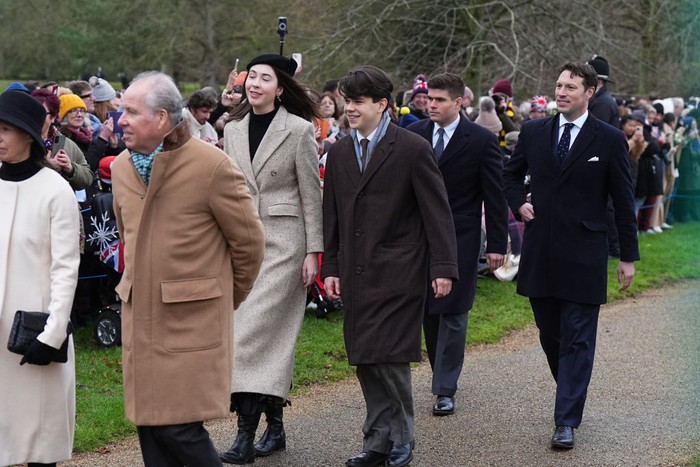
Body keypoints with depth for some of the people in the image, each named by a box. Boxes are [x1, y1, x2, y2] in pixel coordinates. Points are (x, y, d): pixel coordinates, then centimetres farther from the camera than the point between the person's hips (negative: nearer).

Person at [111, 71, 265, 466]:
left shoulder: (212, 166, -12)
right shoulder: (122, 167, 8)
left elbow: (248, 241, -4)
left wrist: (228, 297, 7)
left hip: (193, 319, -6)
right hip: (139, 318, 7)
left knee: (179, 427, -10)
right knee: (149, 424, 8)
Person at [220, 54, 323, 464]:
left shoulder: (298, 130, -5)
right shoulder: (233, 130, 10)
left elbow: (311, 195, -4)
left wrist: (313, 251, -7)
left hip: (283, 239, -5)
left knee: (258, 331, -12)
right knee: (270, 335, 9)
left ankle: (248, 431, -11)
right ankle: (274, 426, 17)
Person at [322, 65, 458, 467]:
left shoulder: (413, 149, -6)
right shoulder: (339, 152, 11)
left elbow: (437, 212, -6)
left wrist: (443, 267, -11)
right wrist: (331, 267, 11)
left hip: (398, 273, -6)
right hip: (356, 275, 6)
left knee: (388, 357, -10)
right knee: (365, 359, 7)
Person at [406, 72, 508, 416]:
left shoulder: (482, 141, -6)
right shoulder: (414, 135, 4)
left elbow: (495, 196, -3)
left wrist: (497, 245, -6)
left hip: (460, 239, -4)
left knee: (452, 313, -2)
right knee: (427, 311, 8)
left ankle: (445, 390, 4)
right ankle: (442, 374, 24)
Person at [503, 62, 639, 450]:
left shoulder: (610, 140, -3)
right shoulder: (533, 132, 6)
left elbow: (623, 201, 1)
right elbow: (511, 174, 22)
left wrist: (628, 256, 1)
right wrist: (518, 203, 2)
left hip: (584, 255, -4)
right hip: (540, 253, 4)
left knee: (577, 341, -3)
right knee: (549, 335, 12)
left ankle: (566, 421, -1)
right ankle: (571, 396, 31)